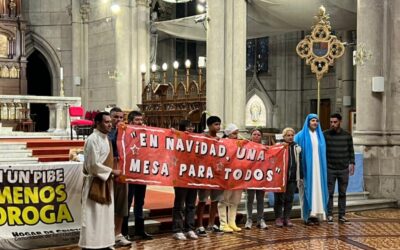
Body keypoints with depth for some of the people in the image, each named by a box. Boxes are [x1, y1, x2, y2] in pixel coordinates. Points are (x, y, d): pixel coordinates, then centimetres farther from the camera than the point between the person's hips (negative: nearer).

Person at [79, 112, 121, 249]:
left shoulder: (105, 138, 11)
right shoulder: (92, 140, -17)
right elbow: (93, 165, -21)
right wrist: (112, 171, -14)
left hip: (105, 181, 9)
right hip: (94, 182, -9)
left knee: (106, 215, 13)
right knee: (93, 216, -3)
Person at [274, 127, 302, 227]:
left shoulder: (297, 147, 11)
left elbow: (300, 163, 15)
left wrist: (301, 177, 13)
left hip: (293, 178, 4)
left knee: (289, 199, 6)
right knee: (279, 198, 2)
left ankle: (287, 218, 14)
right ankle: (278, 218, 10)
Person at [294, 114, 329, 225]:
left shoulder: (320, 135, 13)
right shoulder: (302, 135, 0)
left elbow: (323, 152, 18)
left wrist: (322, 167, 11)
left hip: (318, 168, 4)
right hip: (307, 167, -4)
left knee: (318, 189, 2)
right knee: (308, 190, -4)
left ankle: (316, 214, 7)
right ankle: (307, 216, 0)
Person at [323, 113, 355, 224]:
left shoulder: (347, 135, 4)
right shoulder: (325, 135, -2)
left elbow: (351, 150, 12)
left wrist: (351, 163, 4)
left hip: (344, 169, 2)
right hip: (330, 169, -2)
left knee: (342, 193, 7)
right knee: (329, 193, 1)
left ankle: (342, 216, 13)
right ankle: (330, 215, 8)